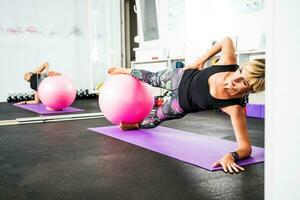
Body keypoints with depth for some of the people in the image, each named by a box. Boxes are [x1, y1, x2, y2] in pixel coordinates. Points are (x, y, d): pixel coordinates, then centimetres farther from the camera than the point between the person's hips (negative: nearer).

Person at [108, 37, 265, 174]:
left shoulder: (235, 107, -43)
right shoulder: (228, 63, -34)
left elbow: (246, 147, -43)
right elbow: (227, 40, -13)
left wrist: (232, 156, -63)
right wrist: (200, 60, -13)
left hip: (184, 104, -2)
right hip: (183, 77, 2)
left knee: (155, 118, 23)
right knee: (152, 78, 31)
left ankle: (134, 124, 61)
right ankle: (127, 72, 65)